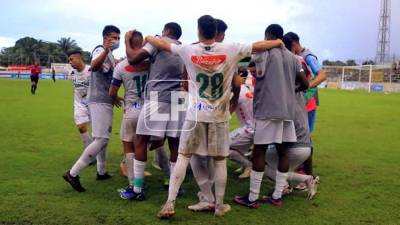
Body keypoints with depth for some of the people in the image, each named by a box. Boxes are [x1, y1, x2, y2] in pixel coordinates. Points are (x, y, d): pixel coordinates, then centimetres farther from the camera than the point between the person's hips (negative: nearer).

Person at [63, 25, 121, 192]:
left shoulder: (109, 55, 17)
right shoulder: (100, 50, -12)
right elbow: (94, 67, -35)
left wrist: (113, 97, 25)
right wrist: (106, 50, -50)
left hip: (105, 101, 10)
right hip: (99, 101, -10)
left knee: (103, 138, 17)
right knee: (100, 139, -13)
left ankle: (101, 172, 29)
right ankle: (73, 173, -9)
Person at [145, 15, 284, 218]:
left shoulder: (188, 51, -2)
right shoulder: (230, 50, -5)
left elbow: (162, 44, 13)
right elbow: (259, 46, 6)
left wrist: (148, 38, 34)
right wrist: (279, 42, 26)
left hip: (195, 114, 0)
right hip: (219, 115, 0)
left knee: (183, 157, 7)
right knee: (220, 161, 10)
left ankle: (170, 203, 4)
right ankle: (219, 206, 20)